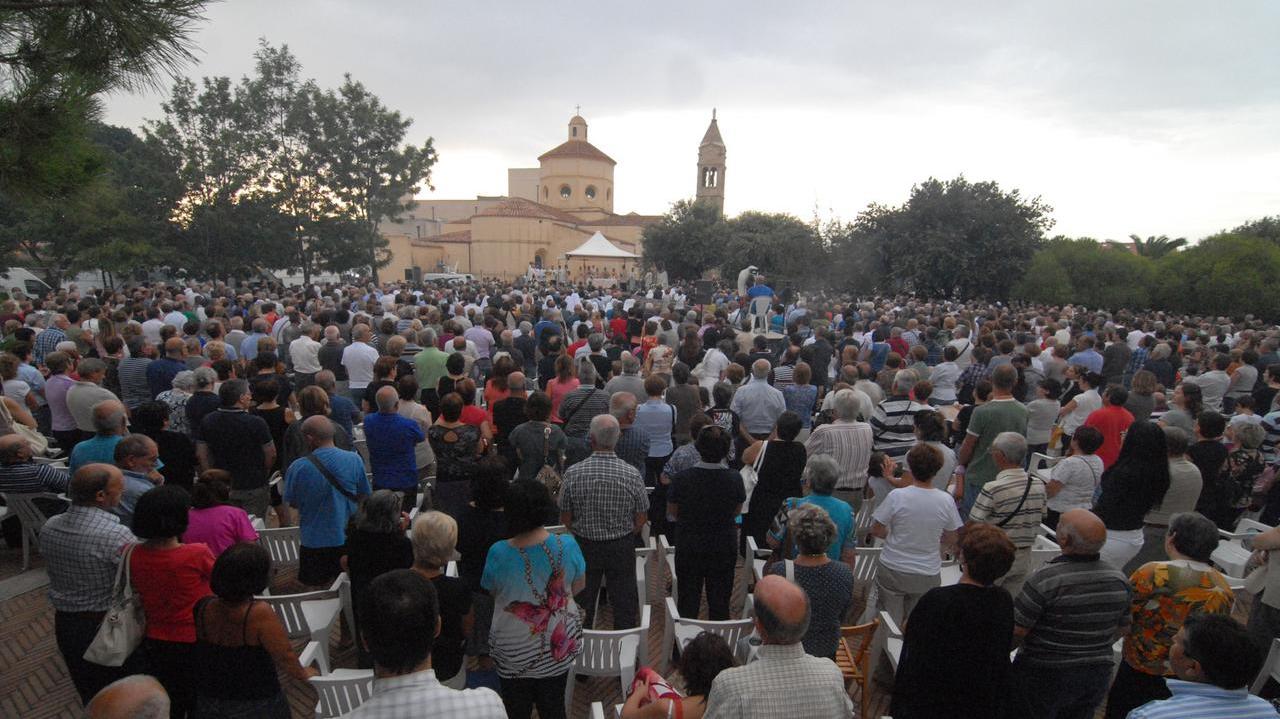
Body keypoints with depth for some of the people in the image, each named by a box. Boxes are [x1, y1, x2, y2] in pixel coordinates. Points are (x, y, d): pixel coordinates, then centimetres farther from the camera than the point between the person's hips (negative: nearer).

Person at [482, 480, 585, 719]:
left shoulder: (498, 553, -24)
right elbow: (579, 586, -2)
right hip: (559, 646, 2)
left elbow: (493, 592, -5)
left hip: (514, 652, -1)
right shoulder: (568, 545, -20)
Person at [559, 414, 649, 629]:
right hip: (622, 548, 0)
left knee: (582, 605, 17)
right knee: (625, 605, 14)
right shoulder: (632, 474, -16)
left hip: (584, 546, 1)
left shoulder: (573, 473, -16)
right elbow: (641, 519, -6)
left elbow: (565, 518, -7)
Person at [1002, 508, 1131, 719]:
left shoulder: (1045, 579, -25)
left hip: (1046, 676, -5)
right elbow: (1123, 628, 8)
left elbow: (1016, 631, -20)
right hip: (1098, 676, 6)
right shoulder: (1118, 579, -6)